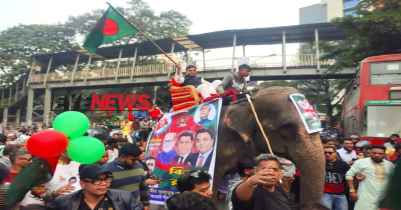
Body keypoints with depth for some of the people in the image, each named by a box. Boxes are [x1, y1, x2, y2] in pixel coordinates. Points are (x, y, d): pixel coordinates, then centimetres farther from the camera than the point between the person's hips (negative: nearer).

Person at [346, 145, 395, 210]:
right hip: (366, 199, -4)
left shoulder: (389, 164, 10)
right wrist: (352, 191, -8)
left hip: (383, 200, 5)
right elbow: (349, 175, -4)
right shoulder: (361, 162, -4)